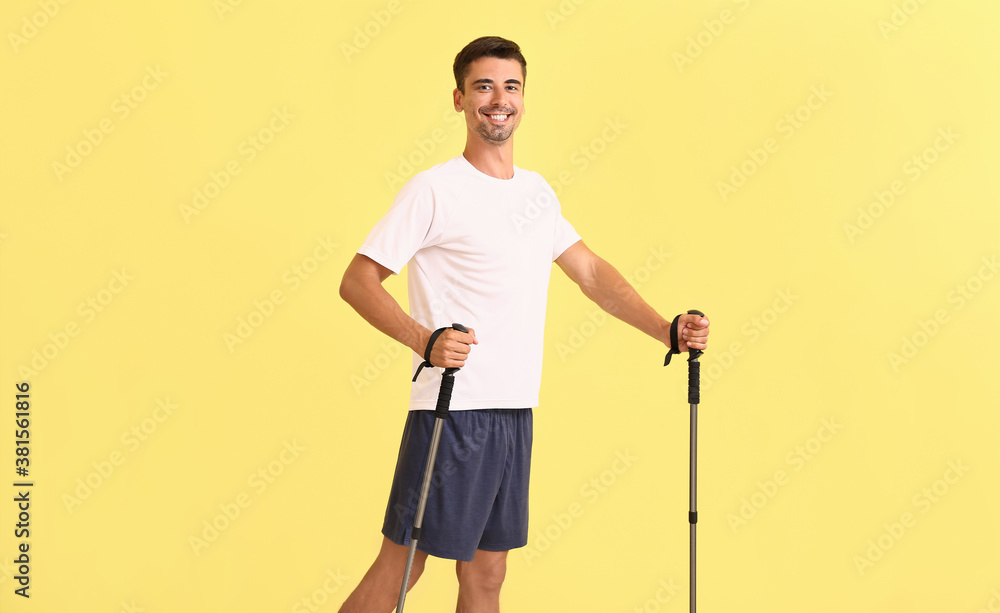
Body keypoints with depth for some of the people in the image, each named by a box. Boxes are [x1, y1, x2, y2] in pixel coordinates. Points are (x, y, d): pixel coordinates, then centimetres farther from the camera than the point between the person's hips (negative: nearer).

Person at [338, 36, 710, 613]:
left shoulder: (538, 191, 15)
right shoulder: (434, 189, -7)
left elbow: (591, 271, 20)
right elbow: (358, 281, -10)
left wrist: (668, 331, 11)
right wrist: (425, 340, -25)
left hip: (516, 412, 7)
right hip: (453, 409, -7)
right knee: (400, 565, -3)